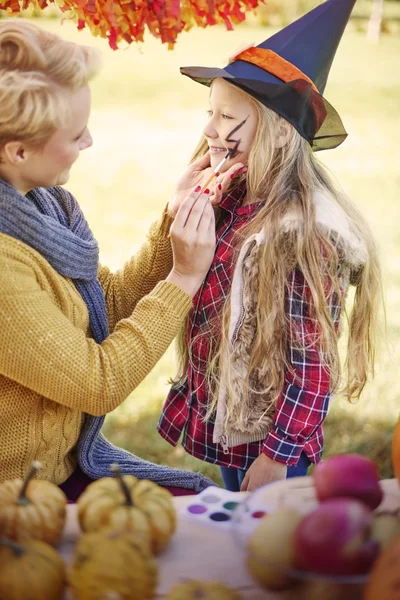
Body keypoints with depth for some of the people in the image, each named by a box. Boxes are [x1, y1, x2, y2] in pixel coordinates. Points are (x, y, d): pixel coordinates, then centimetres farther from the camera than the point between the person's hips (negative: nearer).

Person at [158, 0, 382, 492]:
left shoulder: (303, 232, -24)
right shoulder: (230, 204, -1)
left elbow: (312, 362, -21)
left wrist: (277, 456, -18)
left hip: (268, 439, -8)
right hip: (222, 424, 8)